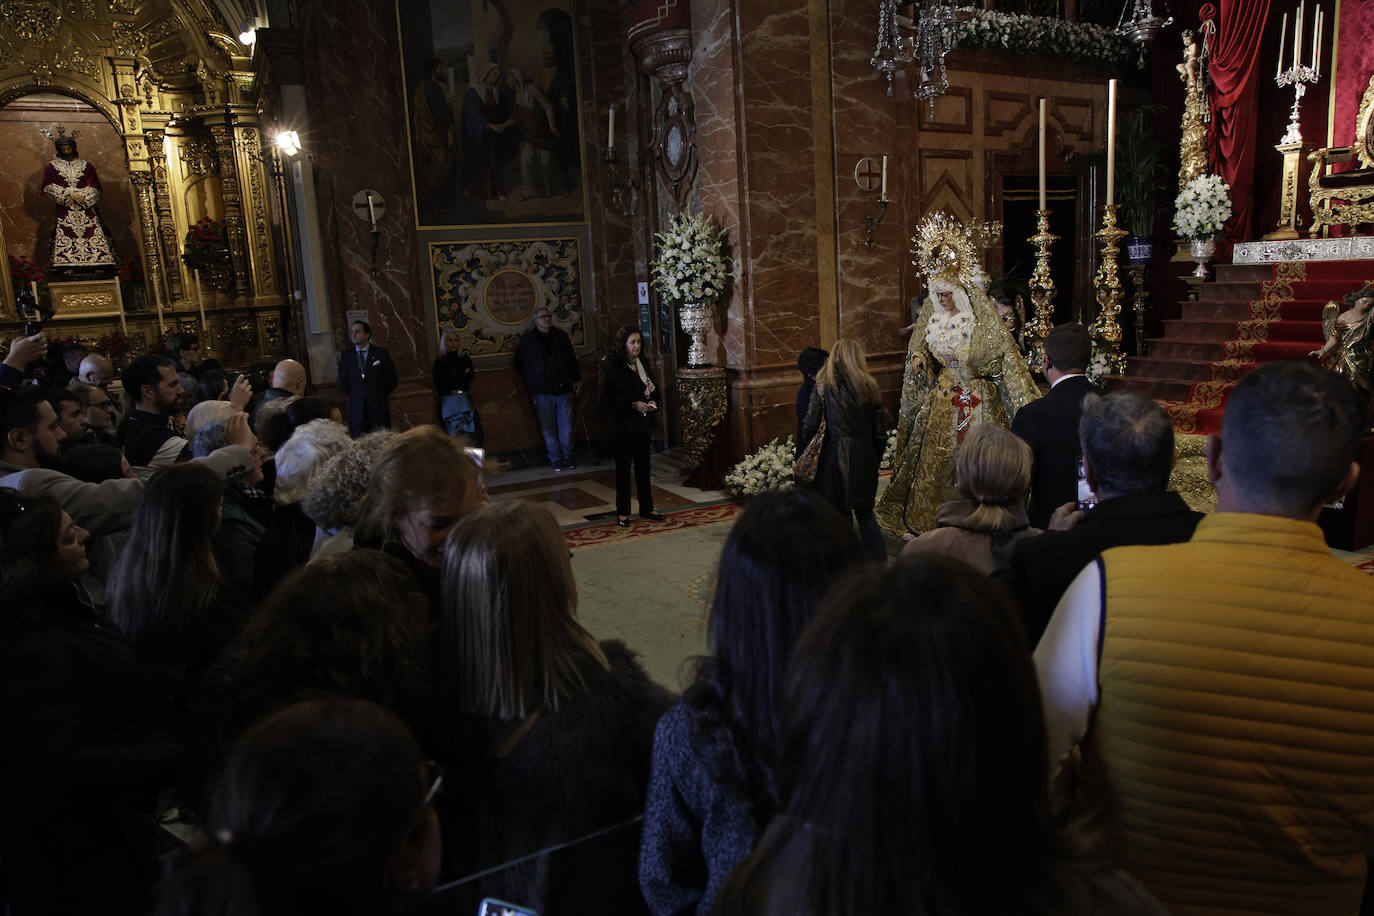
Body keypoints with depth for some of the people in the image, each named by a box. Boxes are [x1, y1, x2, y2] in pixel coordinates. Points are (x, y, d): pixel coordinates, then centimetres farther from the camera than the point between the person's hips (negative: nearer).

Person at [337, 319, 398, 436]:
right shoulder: (346, 355, 8)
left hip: (379, 409, -2)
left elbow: (392, 379, 6)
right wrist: (353, 396, 9)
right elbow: (343, 382, 15)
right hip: (357, 410, 2)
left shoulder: (381, 353, 1)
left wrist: (380, 396, 6)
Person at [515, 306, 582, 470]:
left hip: (564, 390, 2)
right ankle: (556, 459, 9)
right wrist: (531, 384, 6)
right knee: (548, 428, 0)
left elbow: (572, 358, 20)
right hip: (542, 394, -2)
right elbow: (519, 364, 11)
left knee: (566, 426, 2)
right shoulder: (527, 340, 6)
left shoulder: (561, 336, 14)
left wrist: (577, 379, 12)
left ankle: (568, 456, 14)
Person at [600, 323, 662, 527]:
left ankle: (646, 508, 23)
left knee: (643, 465, 11)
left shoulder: (641, 361, 8)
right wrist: (634, 405, -20)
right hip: (621, 424, -6)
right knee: (623, 467, 1)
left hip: (642, 423, 6)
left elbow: (652, 386, 19)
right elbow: (610, 396, -16)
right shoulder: (611, 365, -12)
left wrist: (652, 401, -2)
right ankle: (622, 513, 11)